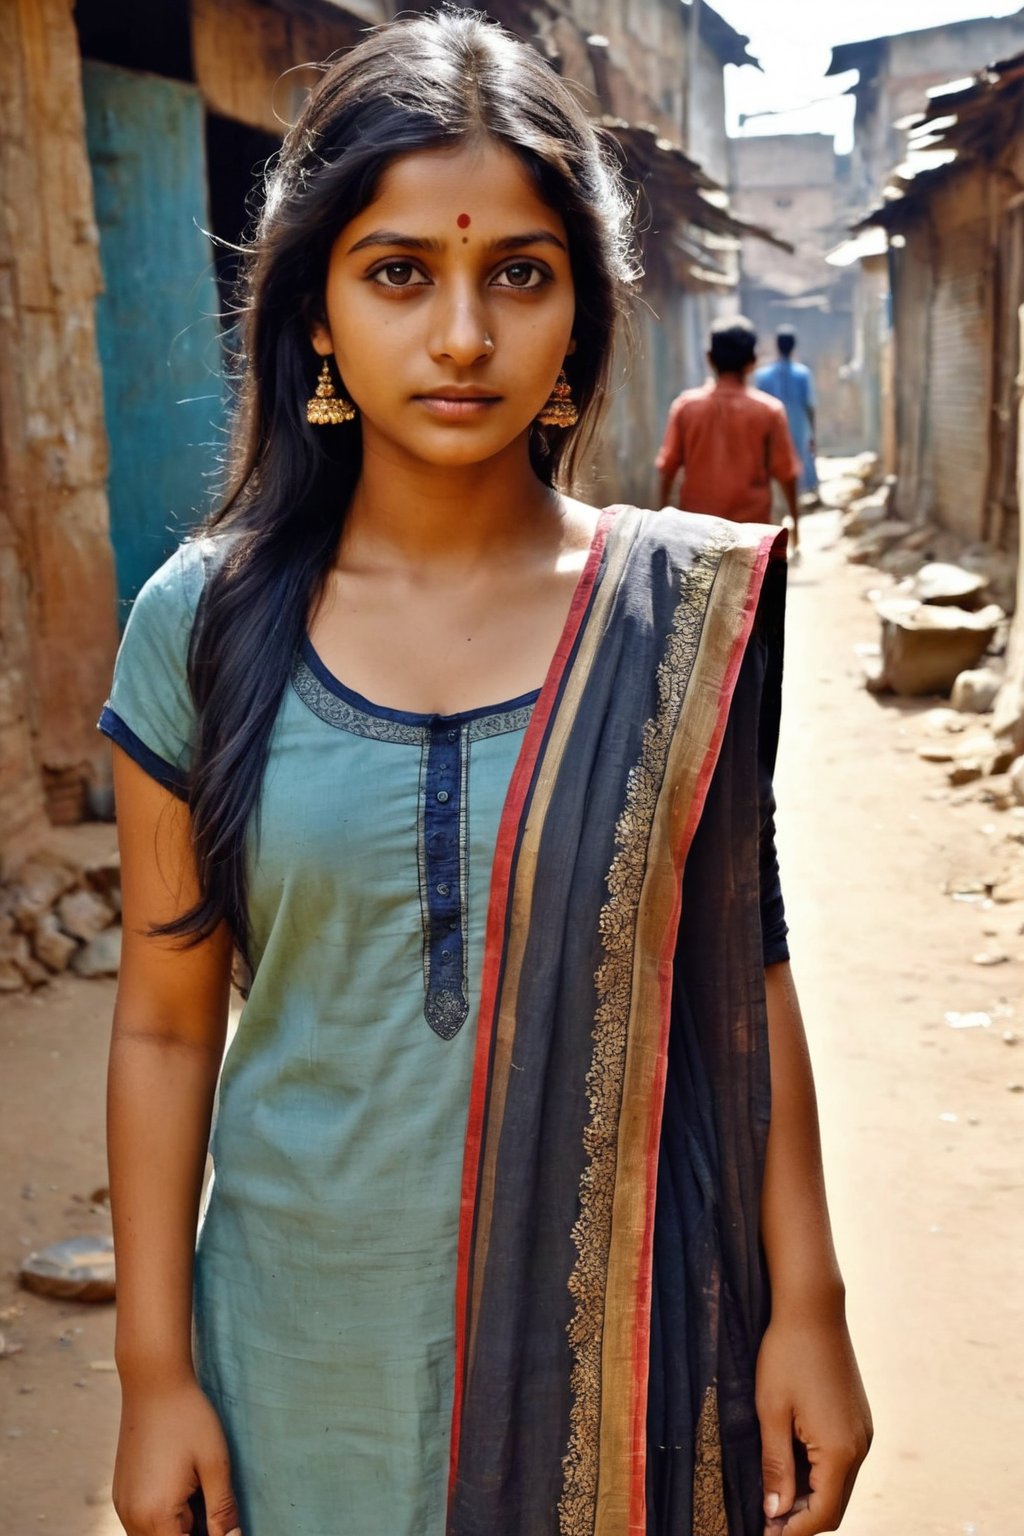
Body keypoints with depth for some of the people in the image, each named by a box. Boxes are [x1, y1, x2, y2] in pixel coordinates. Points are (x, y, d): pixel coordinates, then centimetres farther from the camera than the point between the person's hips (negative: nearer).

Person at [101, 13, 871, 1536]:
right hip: (309, 1351, 1)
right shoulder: (205, 622, -7)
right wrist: (154, 1369, -1)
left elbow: (746, 969, -2)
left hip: (613, 1337, 0)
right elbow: (166, 1024, -3)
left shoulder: (691, 612, -8)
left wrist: (807, 1305, -2)